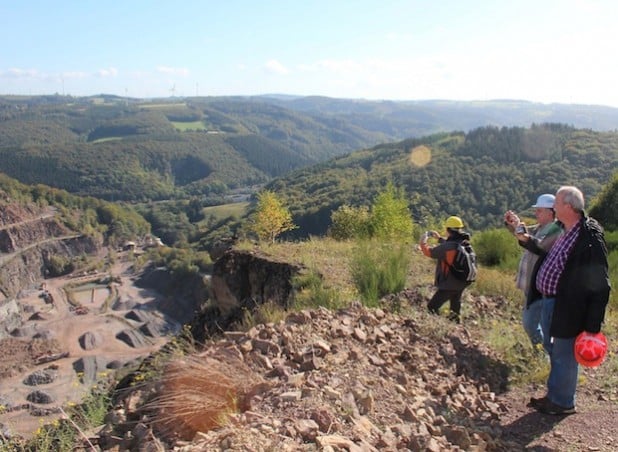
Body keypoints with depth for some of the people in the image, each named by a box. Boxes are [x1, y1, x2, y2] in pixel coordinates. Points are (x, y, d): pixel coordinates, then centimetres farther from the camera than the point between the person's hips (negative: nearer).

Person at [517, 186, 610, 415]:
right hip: (550, 302, 9)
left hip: (567, 308, -9)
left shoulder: (590, 237, -21)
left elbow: (599, 284, -20)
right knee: (556, 353, 21)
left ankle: (563, 403, 23)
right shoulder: (565, 232, 7)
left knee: (564, 356, 6)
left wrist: (593, 325, -20)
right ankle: (553, 396, 37)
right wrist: (527, 241, 15)